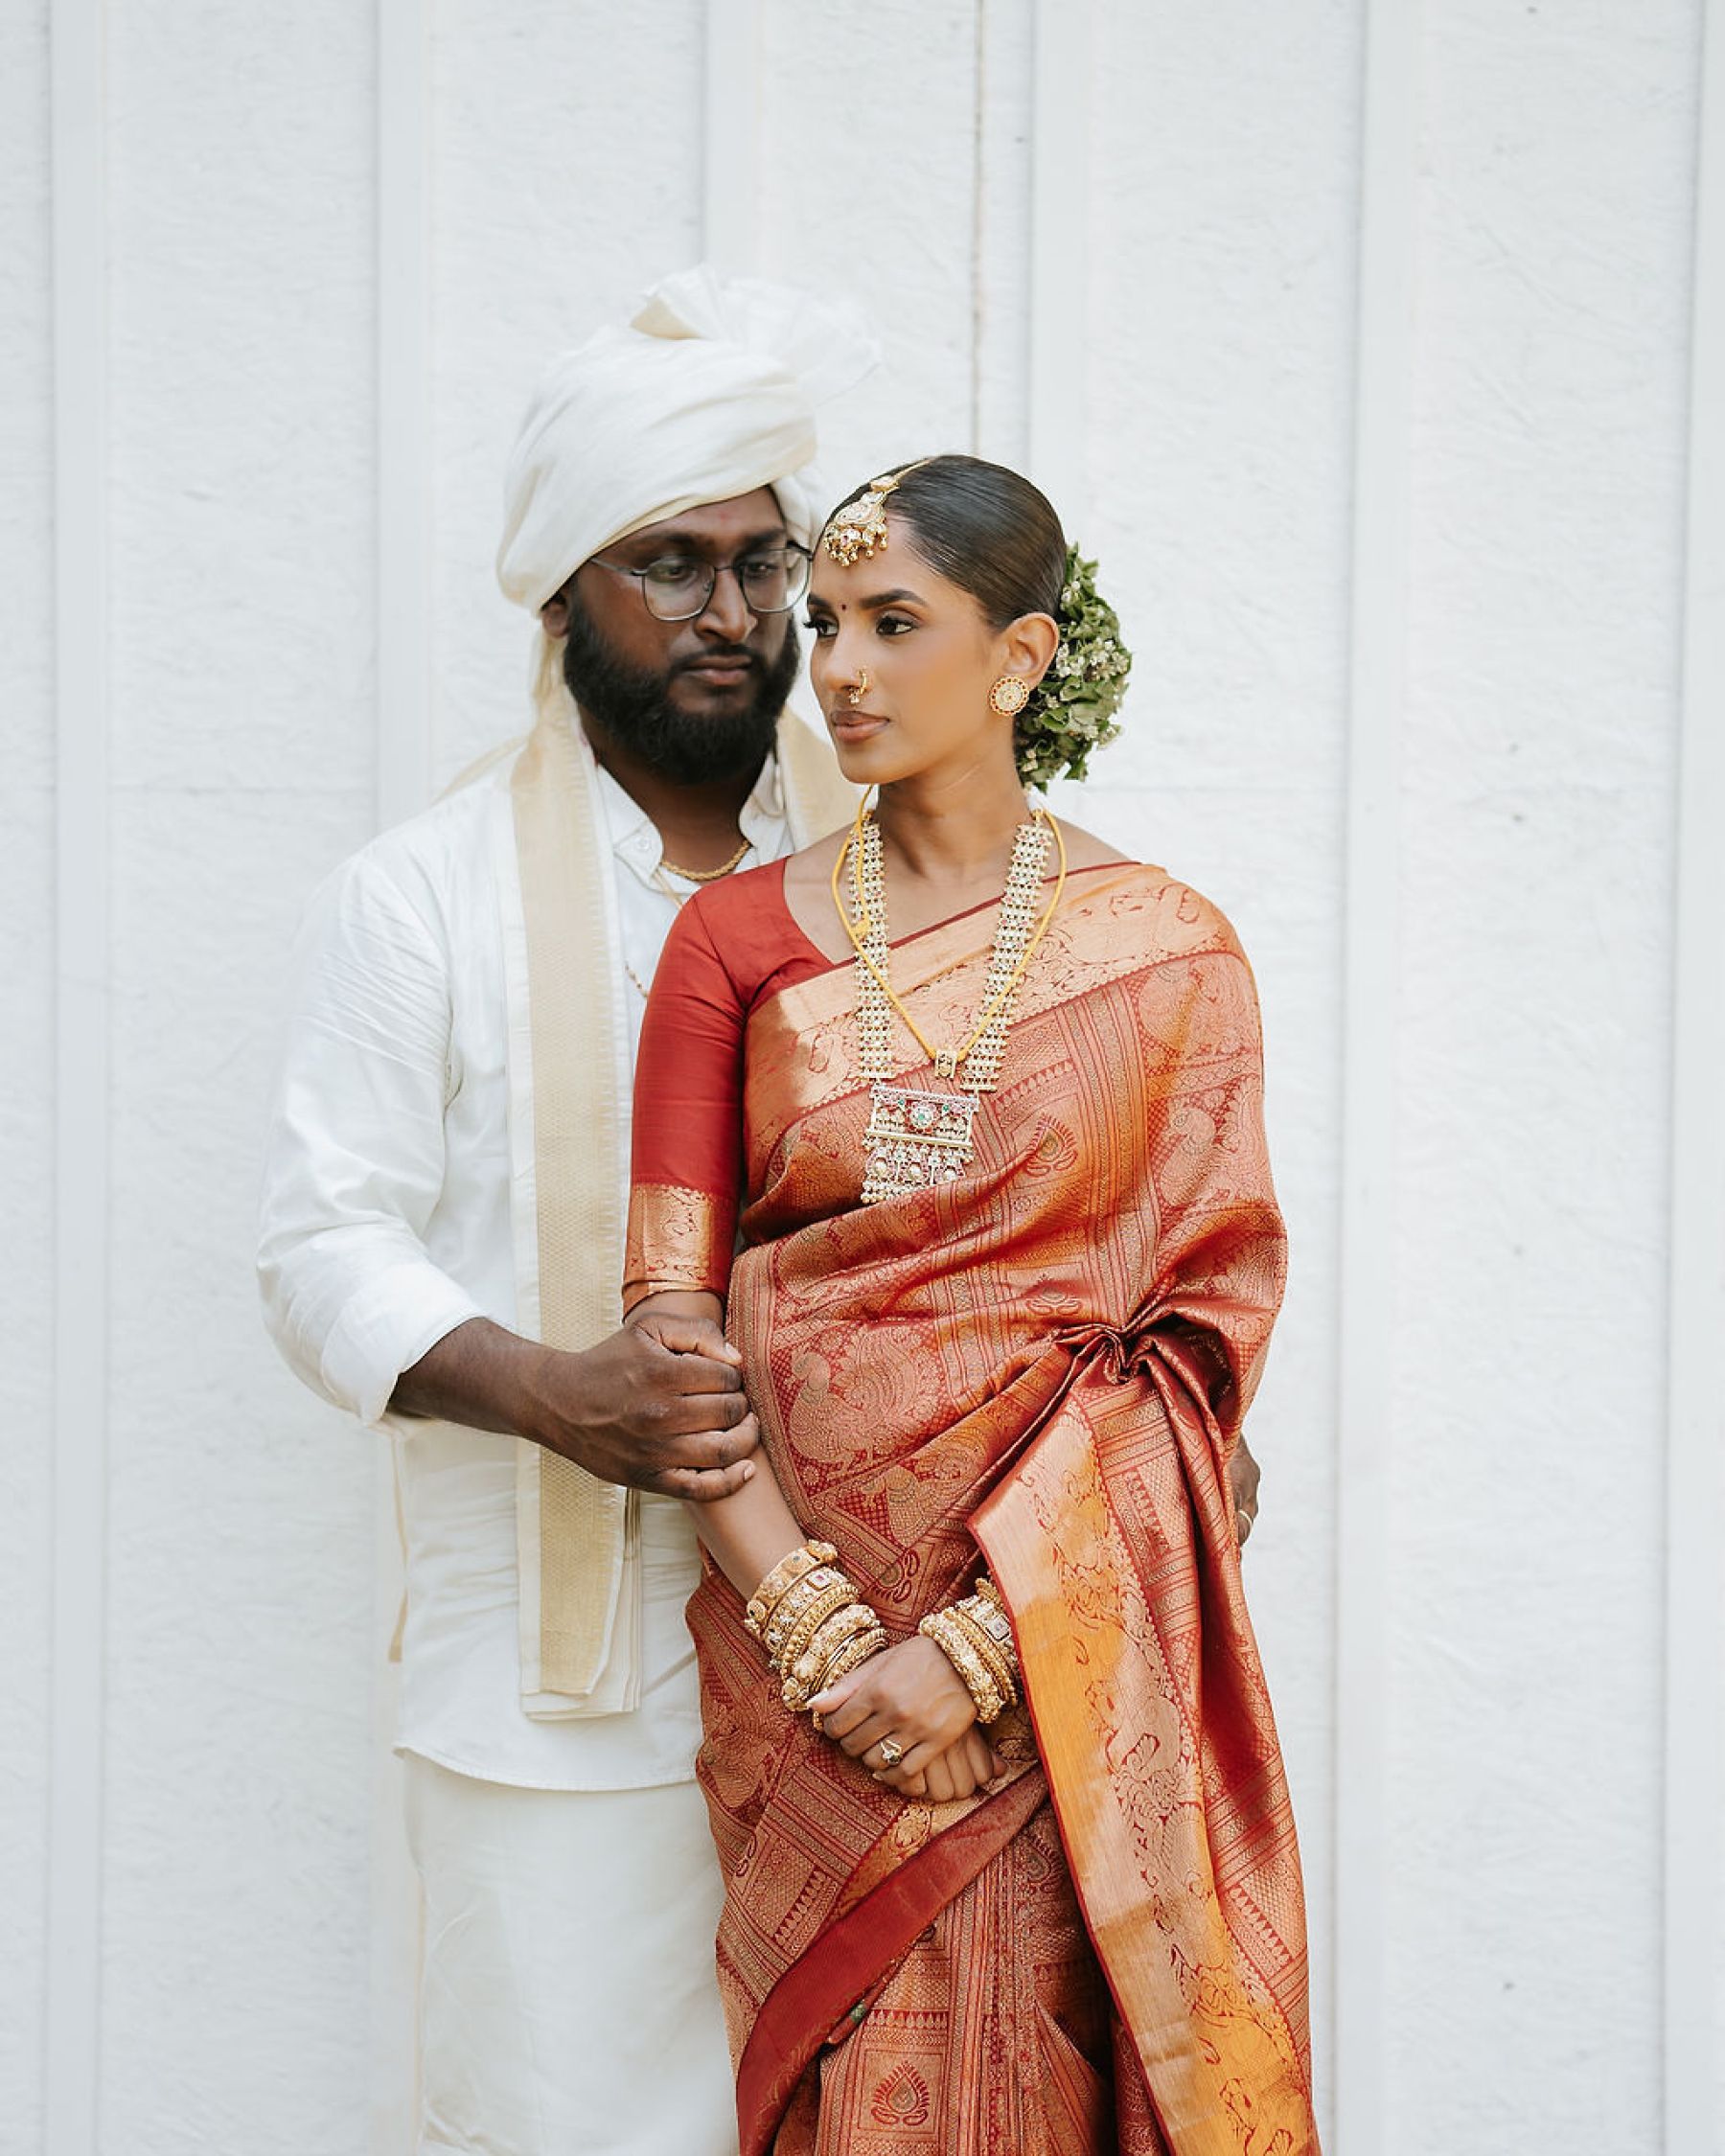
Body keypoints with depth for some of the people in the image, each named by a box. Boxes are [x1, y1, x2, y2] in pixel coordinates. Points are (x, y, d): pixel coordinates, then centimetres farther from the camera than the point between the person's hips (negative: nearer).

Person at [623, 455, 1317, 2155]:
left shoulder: (1167, 956, 0)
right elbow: (668, 1310, -1)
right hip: (797, 1618, 1)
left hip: (1079, 1637, -1)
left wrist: (980, 1641, -14)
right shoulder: (737, 940, 3)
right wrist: (814, 1623, -13)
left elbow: (1207, 1319, -6)